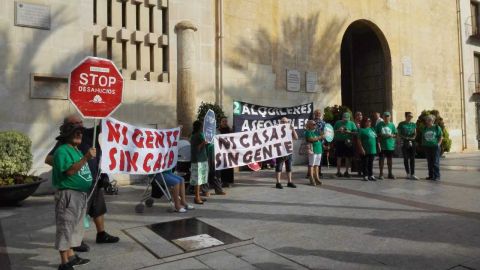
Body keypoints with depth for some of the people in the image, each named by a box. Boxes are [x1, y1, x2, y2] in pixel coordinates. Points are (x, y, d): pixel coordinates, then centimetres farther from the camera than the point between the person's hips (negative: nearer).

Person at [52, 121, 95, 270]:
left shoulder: (77, 150, 16)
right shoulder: (62, 150, -13)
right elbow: (70, 171, -25)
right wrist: (86, 158, -30)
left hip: (81, 194, 10)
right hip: (68, 194, -10)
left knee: (74, 227, 18)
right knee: (65, 228, -3)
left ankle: (71, 256, 30)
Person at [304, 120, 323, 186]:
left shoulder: (317, 131, 18)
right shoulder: (308, 132, -6)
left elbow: (321, 139, 25)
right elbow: (311, 139, -20)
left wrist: (323, 136, 6)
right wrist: (319, 137, -19)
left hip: (319, 150, 8)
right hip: (312, 150, -8)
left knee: (317, 165, 12)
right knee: (311, 165, -3)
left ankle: (316, 178, 19)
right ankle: (311, 179, 1)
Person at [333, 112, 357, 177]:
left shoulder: (351, 123, 6)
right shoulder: (338, 123, 7)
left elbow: (355, 132, 1)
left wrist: (349, 132, -16)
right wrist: (338, 130, -10)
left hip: (348, 142, 1)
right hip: (339, 141, 0)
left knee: (348, 157, 4)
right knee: (339, 157, 2)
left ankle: (346, 172, 16)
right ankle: (338, 172, 9)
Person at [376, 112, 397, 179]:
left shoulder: (392, 125, 5)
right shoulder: (379, 124, 1)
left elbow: (395, 135, 9)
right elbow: (376, 134, 3)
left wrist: (392, 135, -11)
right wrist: (380, 135, -14)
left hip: (390, 145, 2)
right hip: (382, 145, -2)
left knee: (389, 159, 11)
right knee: (381, 159, 1)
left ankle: (390, 173, 22)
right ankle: (381, 174, 9)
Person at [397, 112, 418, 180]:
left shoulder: (413, 124, 9)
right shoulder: (401, 124, -2)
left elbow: (415, 133, 13)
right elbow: (399, 134, -1)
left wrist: (413, 137, -7)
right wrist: (405, 138, -13)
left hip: (413, 142, 3)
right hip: (405, 143, -3)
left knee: (412, 159, 1)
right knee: (406, 159, 3)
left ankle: (412, 174, 3)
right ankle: (408, 174, 14)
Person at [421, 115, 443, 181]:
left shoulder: (437, 127, 0)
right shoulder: (425, 128, 11)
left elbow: (441, 137, 2)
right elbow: (423, 137, 19)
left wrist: (438, 144, -8)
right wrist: (423, 144, 8)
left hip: (435, 146, -4)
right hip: (427, 147, 4)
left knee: (435, 162, -6)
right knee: (429, 162, 7)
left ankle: (437, 176, -2)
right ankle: (431, 175, 14)